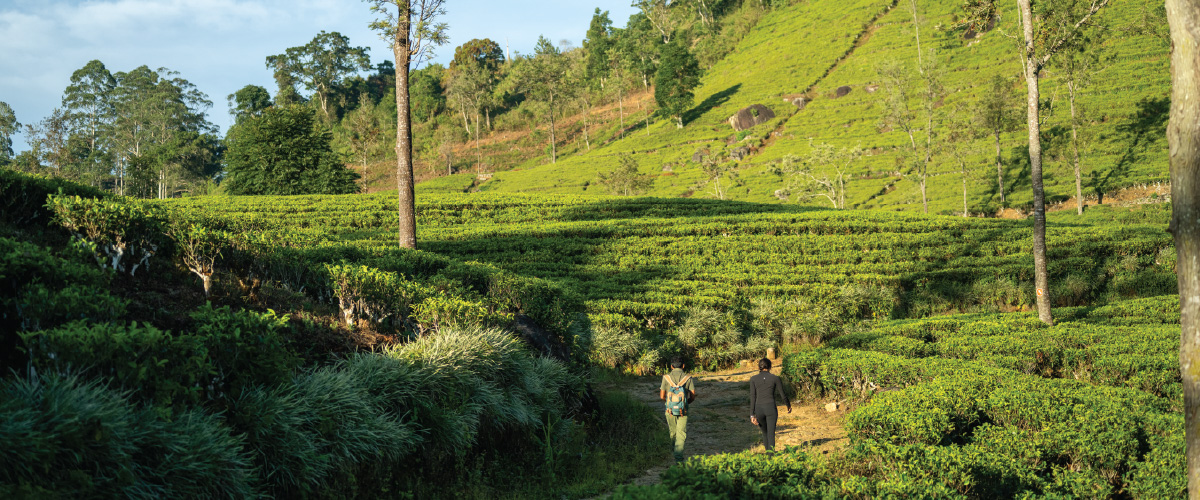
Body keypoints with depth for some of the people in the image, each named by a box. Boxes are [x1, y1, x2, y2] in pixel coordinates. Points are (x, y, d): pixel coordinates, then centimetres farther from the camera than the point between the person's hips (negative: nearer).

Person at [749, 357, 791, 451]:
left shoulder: (753, 379, 2)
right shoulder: (775, 378, 0)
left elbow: (752, 397, -2)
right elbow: (783, 394, 8)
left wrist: (752, 415, -1)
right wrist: (789, 405, 27)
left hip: (759, 409, 2)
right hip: (771, 407, -2)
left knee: (765, 433, 23)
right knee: (771, 434, -1)